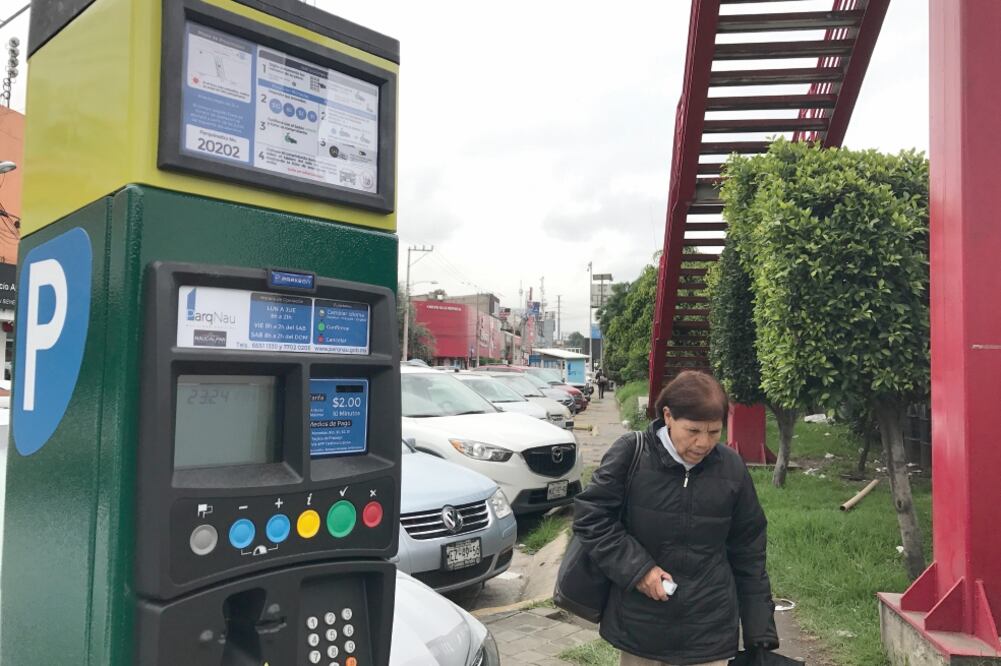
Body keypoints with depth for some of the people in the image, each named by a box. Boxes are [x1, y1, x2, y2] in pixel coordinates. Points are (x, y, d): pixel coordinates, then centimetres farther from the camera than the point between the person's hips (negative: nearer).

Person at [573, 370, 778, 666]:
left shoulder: (732, 468, -3)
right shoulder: (630, 454, -12)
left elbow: (748, 555, 4)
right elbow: (590, 517, -8)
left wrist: (761, 633, 6)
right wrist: (637, 569, -17)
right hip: (640, 627, -1)